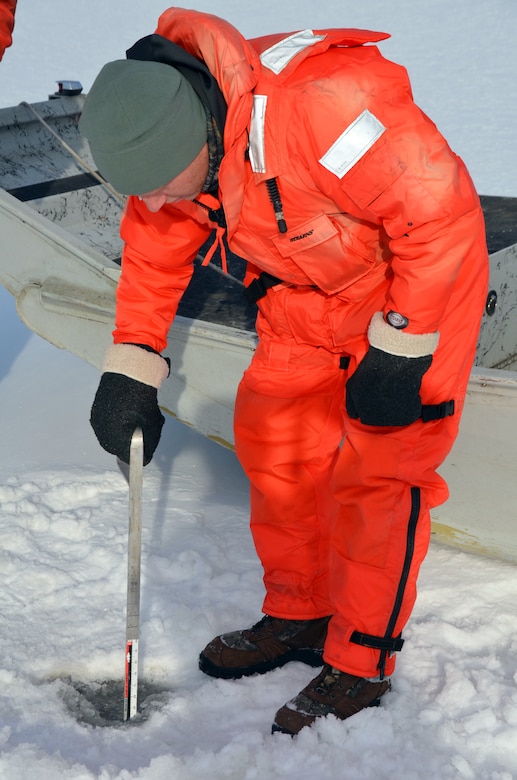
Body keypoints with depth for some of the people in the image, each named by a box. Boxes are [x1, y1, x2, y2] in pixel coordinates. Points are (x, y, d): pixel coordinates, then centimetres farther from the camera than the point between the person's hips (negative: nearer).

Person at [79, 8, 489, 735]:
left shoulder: (318, 102, -38)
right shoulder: (169, 140, -13)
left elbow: (440, 208, -31)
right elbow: (153, 255, 3)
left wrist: (398, 348, -25)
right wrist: (130, 370, -3)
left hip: (419, 279, -7)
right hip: (308, 298, 7)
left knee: (377, 470, -7)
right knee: (272, 439, 7)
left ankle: (362, 664, 8)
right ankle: (298, 617, 25)